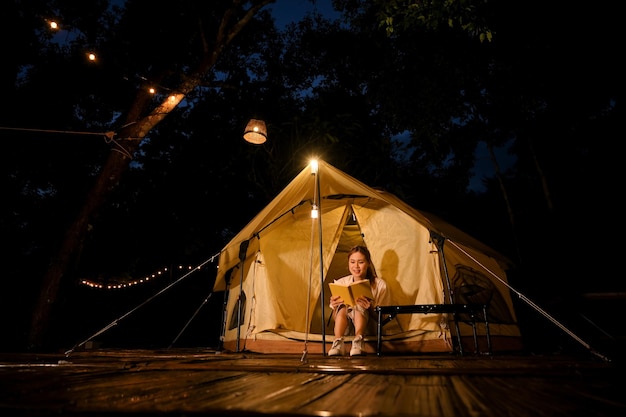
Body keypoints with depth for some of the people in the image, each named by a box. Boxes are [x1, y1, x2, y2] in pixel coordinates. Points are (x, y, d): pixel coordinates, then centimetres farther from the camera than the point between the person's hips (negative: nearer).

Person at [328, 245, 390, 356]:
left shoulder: (380, 284, -4)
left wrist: (370, 308, -26)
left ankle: (358, 341, -45)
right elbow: (335, 318, 4)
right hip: (345, 327, 2)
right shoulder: (341, 283, 2)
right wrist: (334, 307, -20)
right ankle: (338, 342, -41)